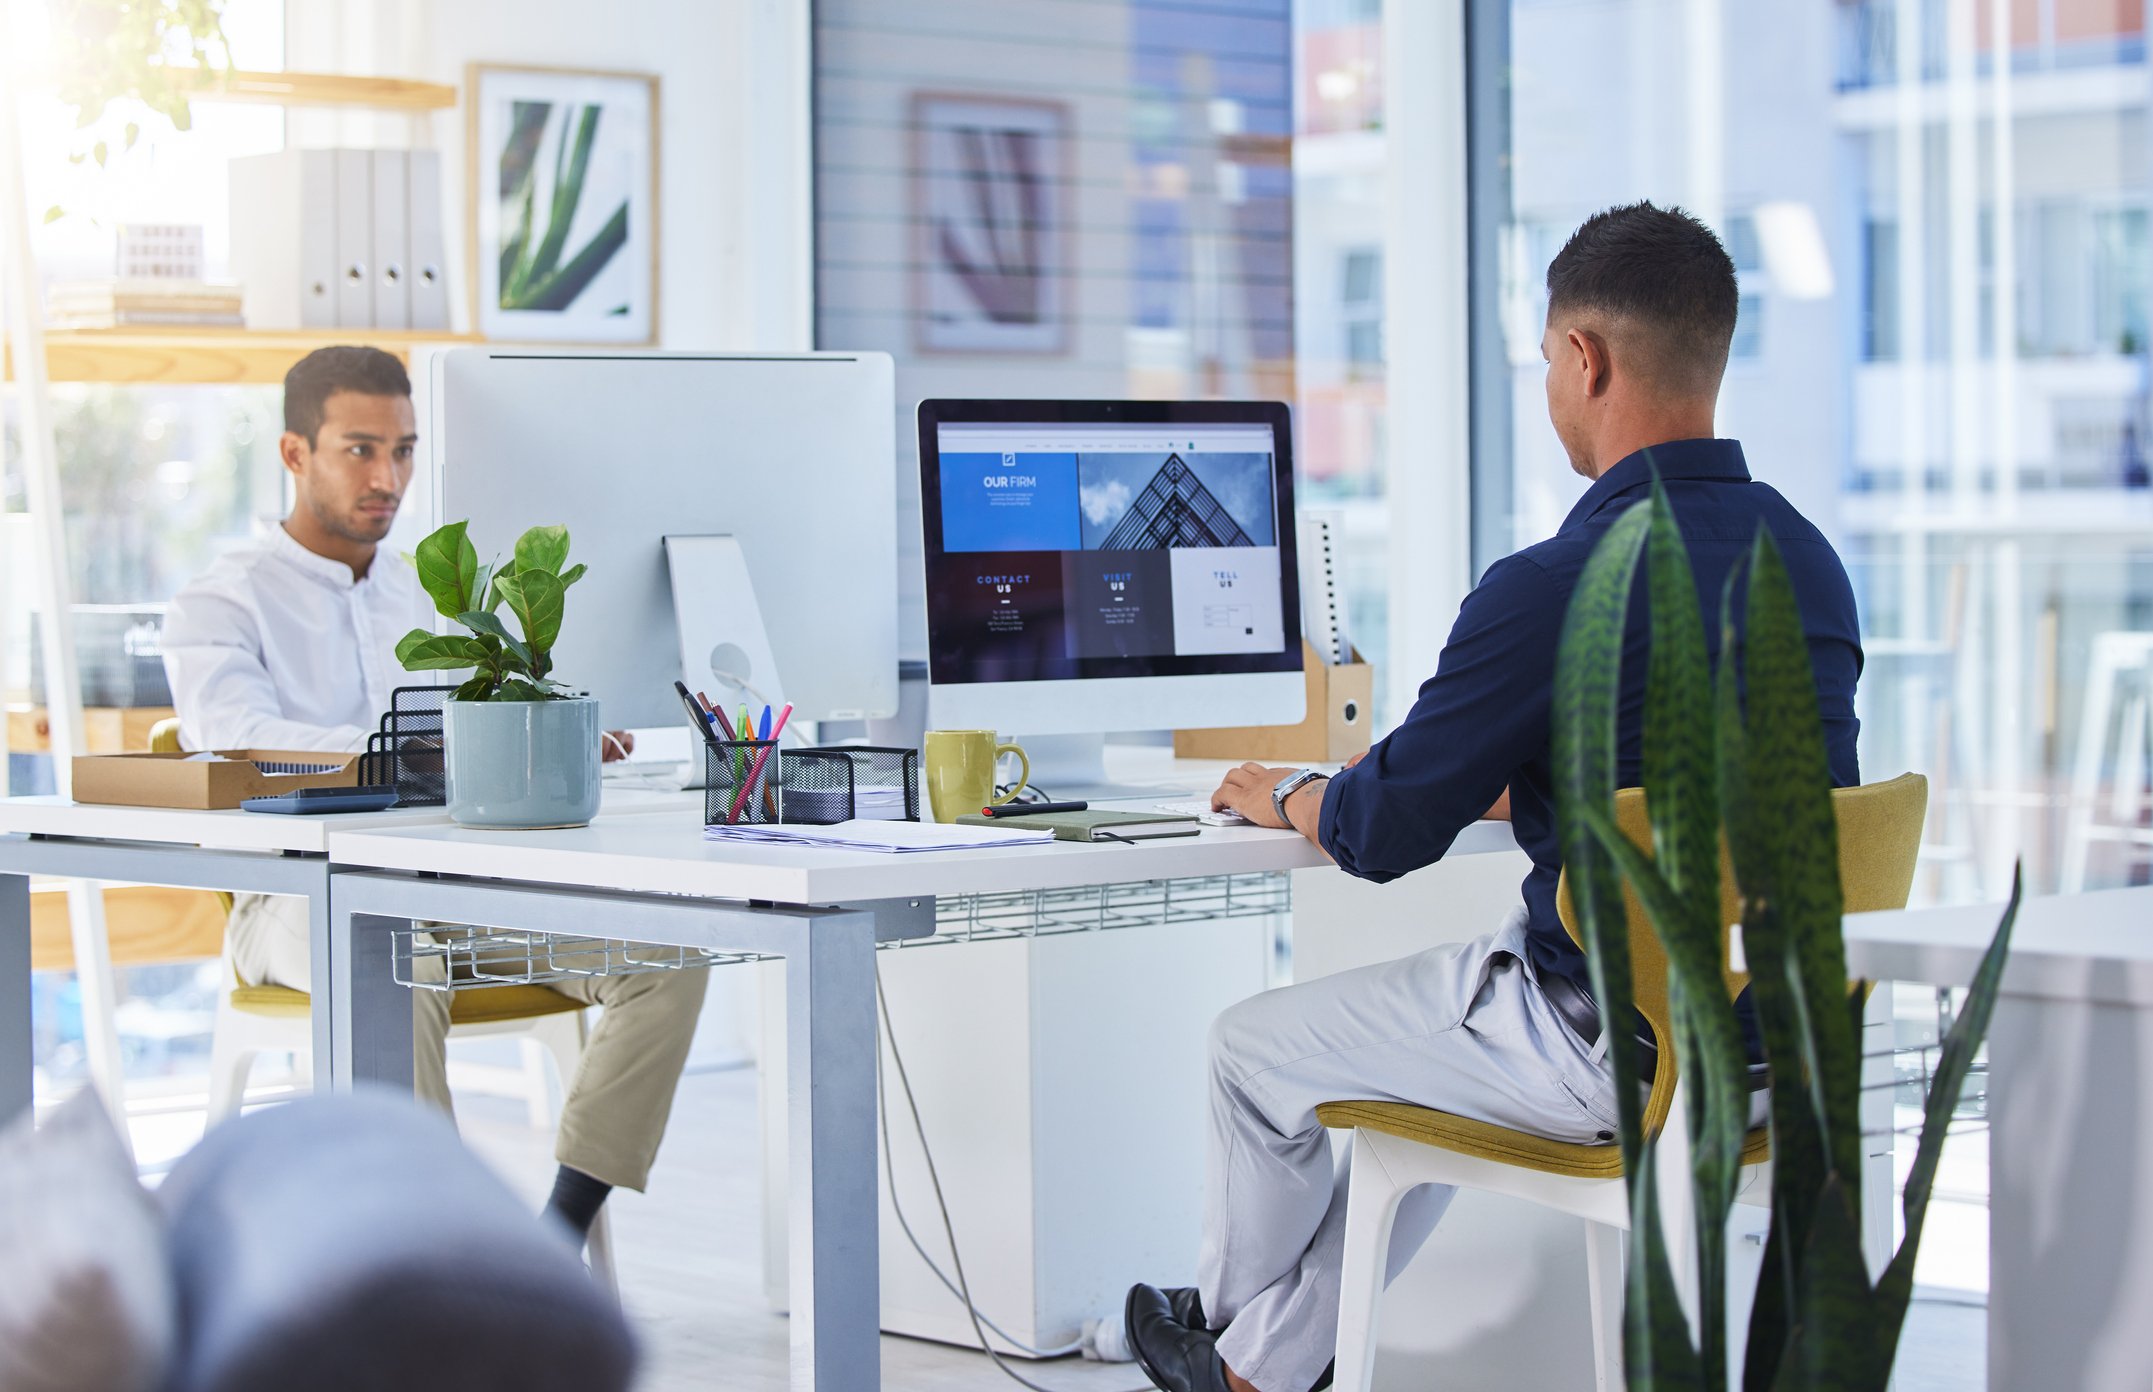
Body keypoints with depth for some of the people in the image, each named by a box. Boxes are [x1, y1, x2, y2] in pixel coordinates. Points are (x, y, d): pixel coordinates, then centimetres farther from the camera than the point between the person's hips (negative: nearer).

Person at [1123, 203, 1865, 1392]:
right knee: (1415, 1059, 33)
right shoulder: (1810, 559, 2)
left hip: (1607, 1049, -8)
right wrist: (1497, 791, 27)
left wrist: (1285, 799, 11)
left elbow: (1381, 836, -11)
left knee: (1255, 1046, 16)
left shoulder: (1556, 588, -23)